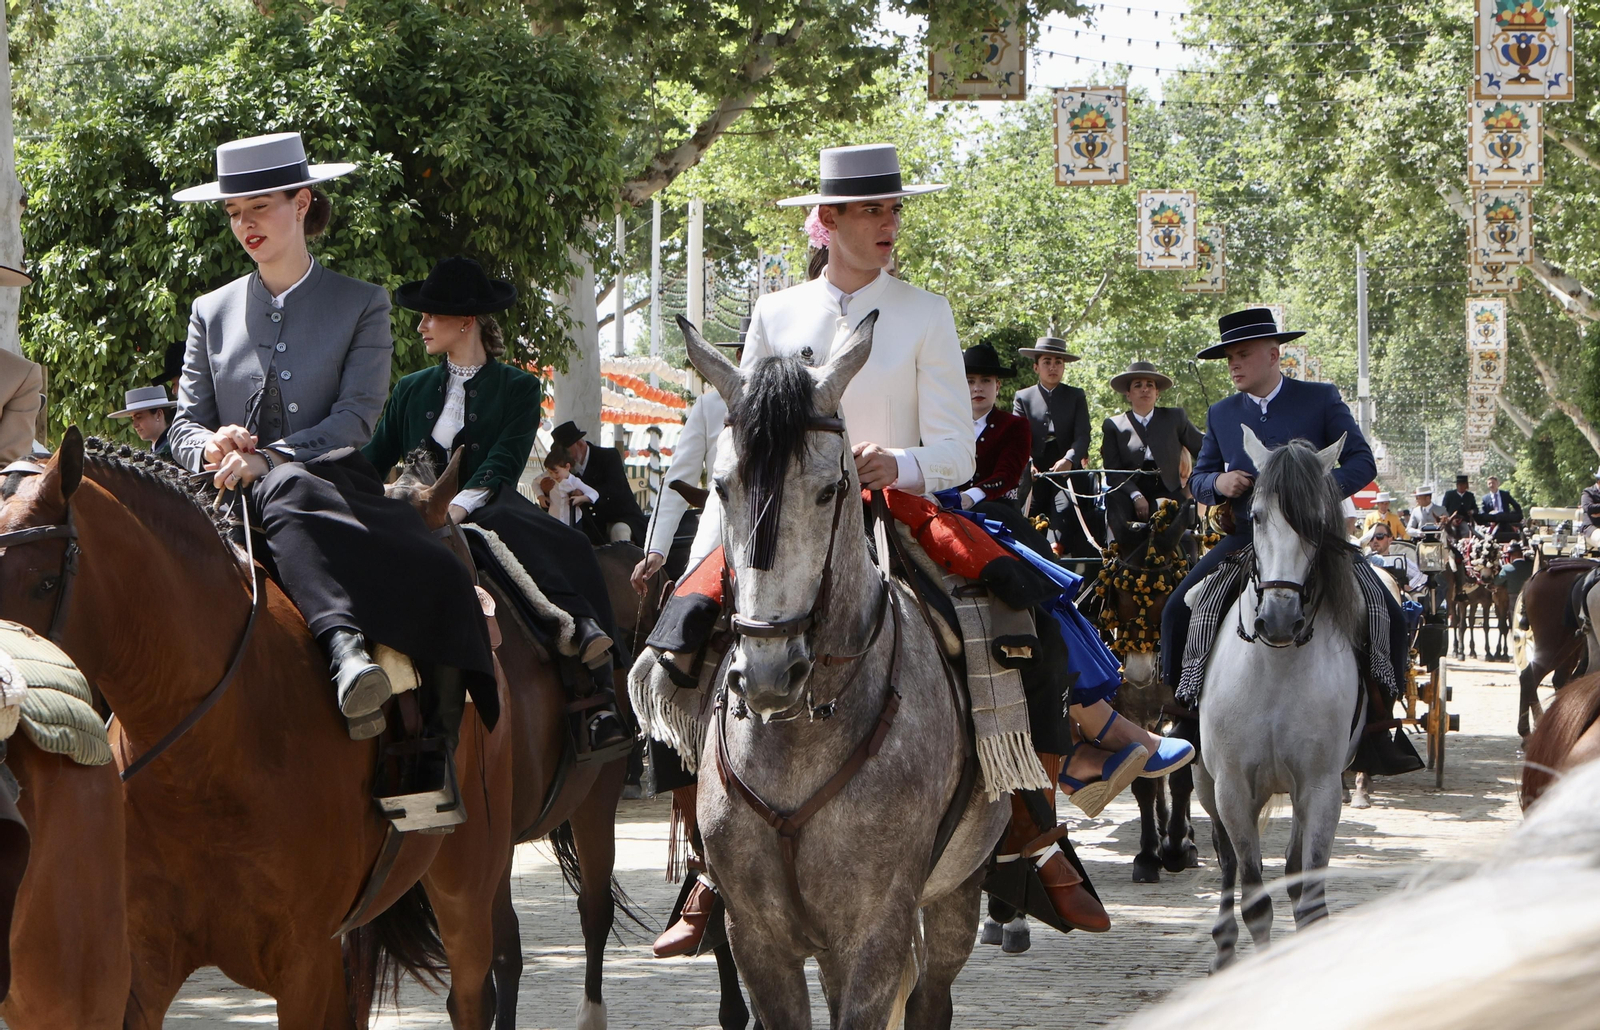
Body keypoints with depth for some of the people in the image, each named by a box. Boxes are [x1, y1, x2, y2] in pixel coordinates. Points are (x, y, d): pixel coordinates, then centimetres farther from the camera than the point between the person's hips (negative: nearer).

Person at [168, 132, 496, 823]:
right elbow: (186, 424, 15)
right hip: (245, 501, 0)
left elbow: (358, 413, -2)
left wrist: (268, 457, -18)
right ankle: (345, 648, -61)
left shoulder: (361, 305, 12)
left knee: (438, 578, -31)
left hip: (336, 483, 0)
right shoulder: (213, 312, 20)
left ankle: (435, 761, -32)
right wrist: (213, 448, -11)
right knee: (287, 498, -40)